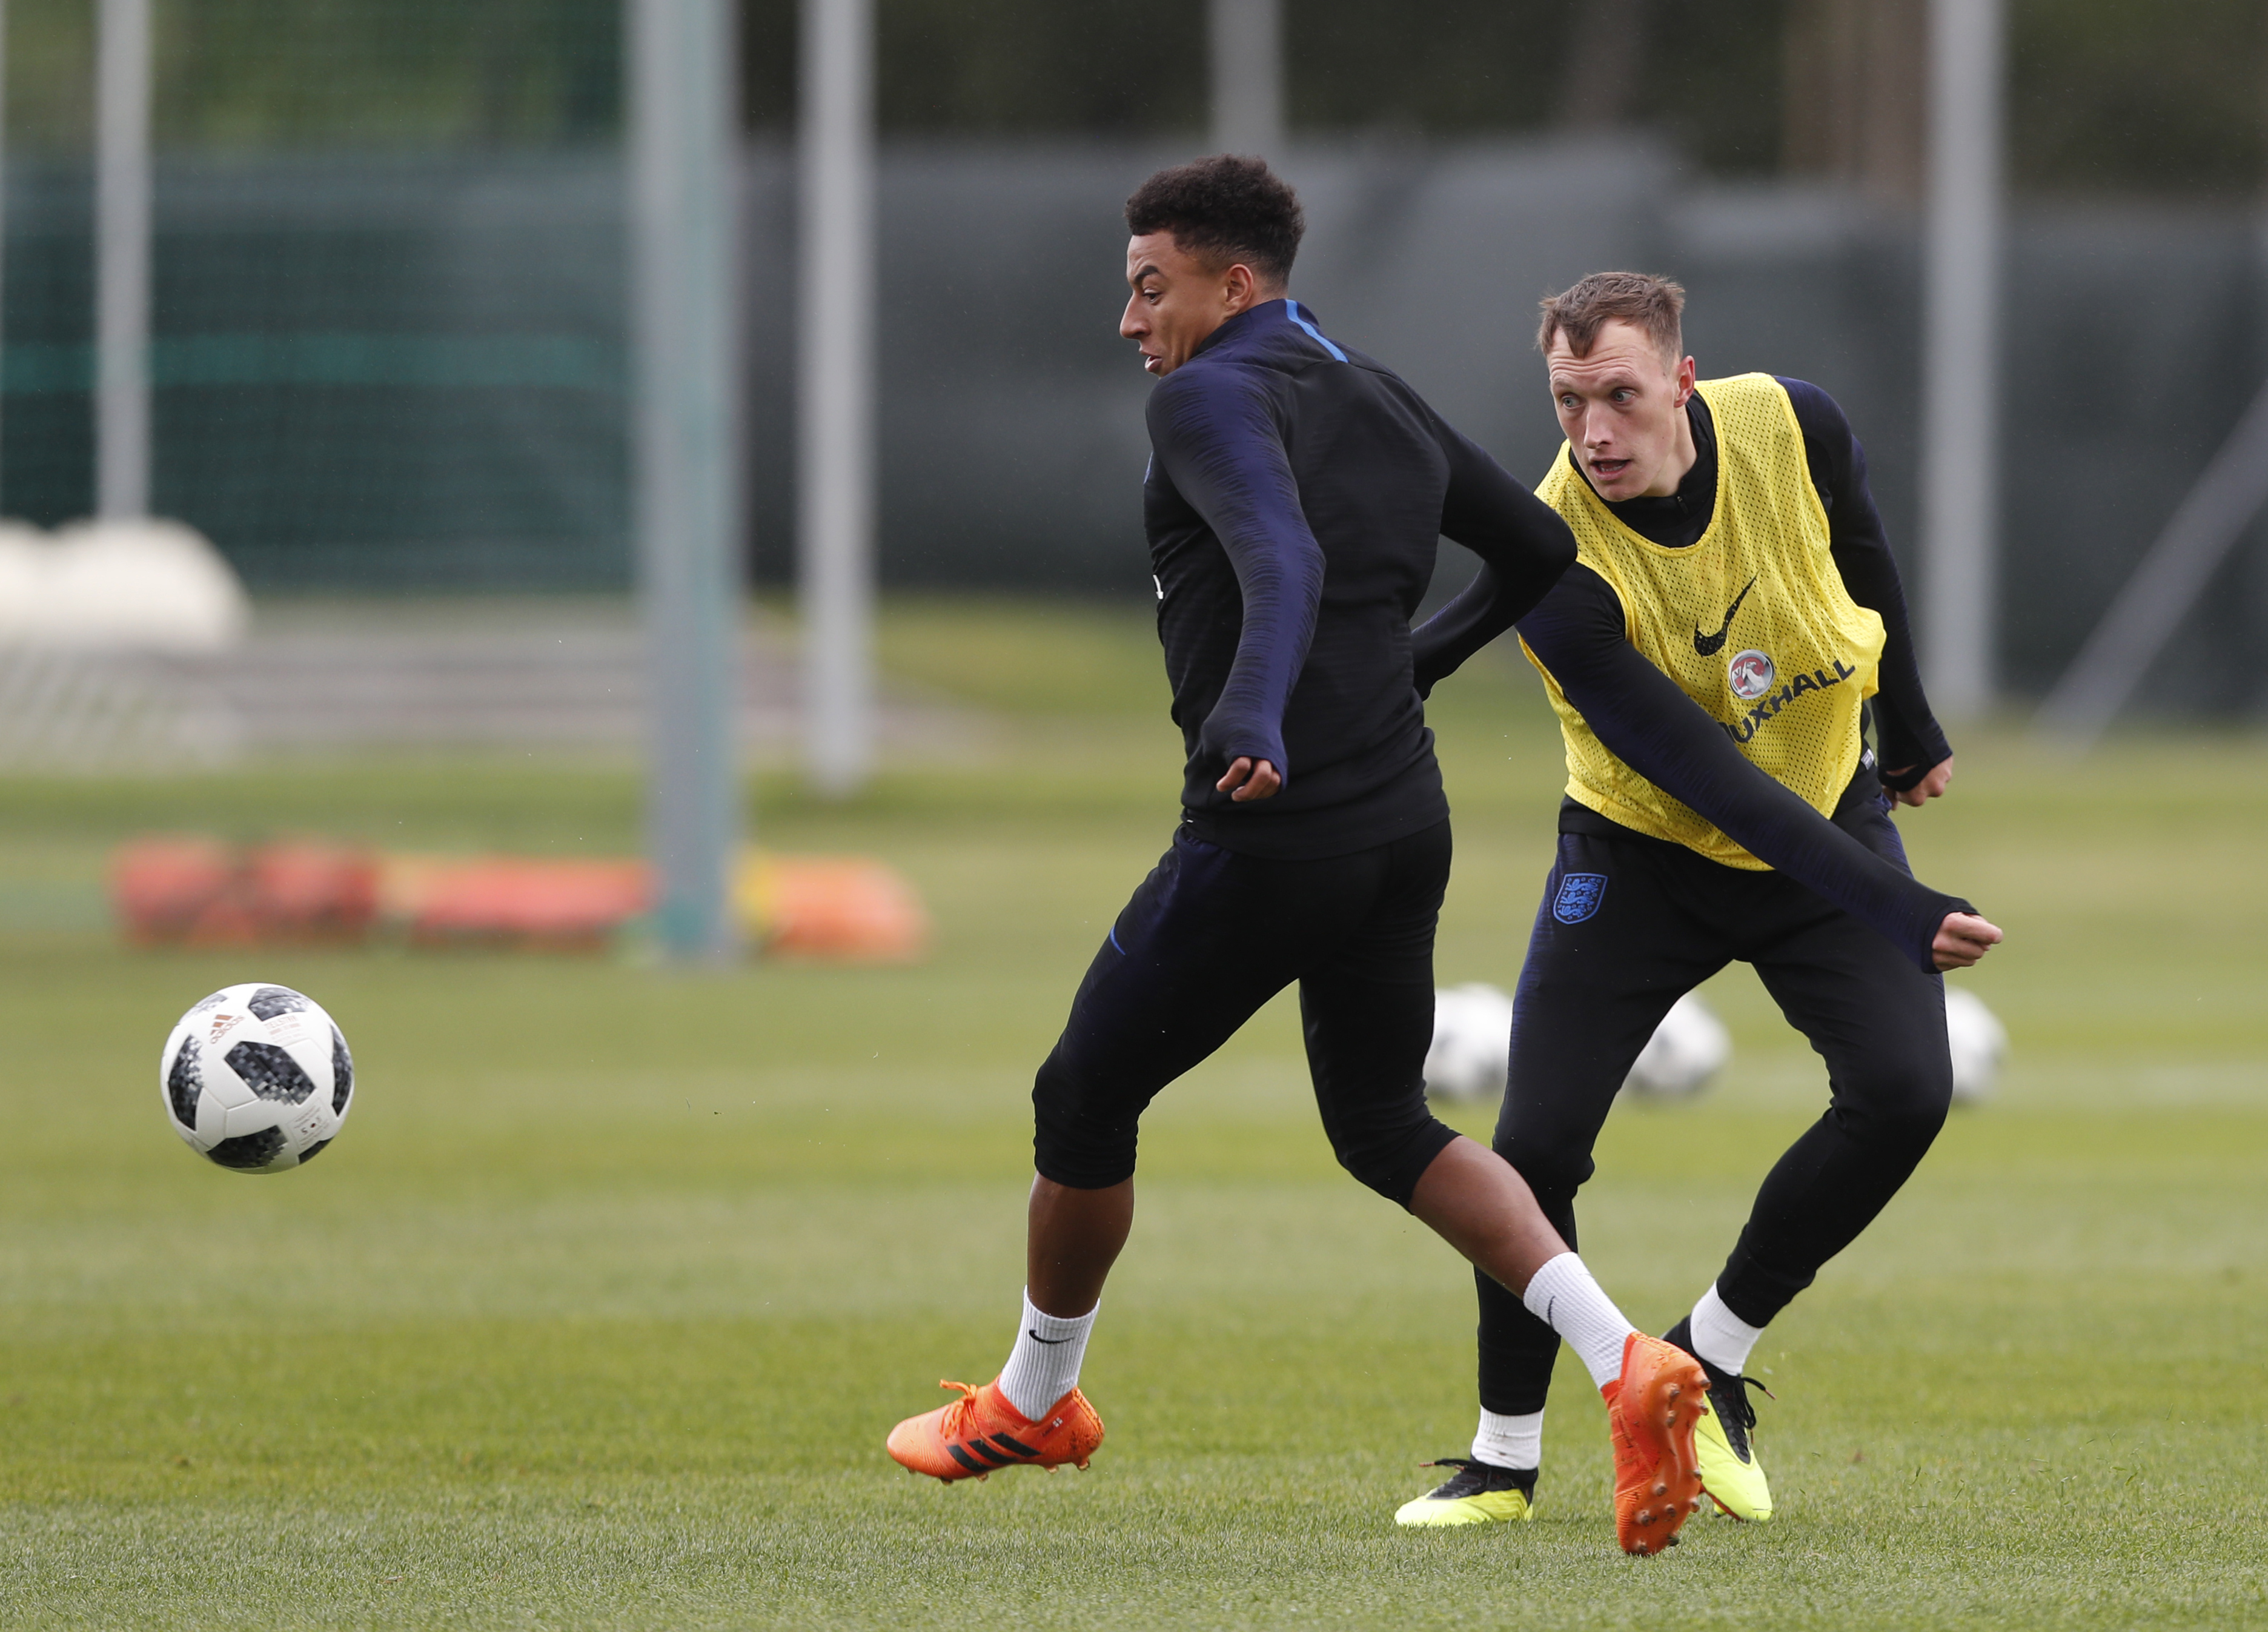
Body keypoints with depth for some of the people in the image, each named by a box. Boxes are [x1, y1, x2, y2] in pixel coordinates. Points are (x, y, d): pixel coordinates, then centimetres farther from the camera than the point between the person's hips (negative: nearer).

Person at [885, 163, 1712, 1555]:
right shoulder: (1385, 405, 14)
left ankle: (1034, 1401, 31)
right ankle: (1626, 1363, -2)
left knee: (1085, 1099, 13)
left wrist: (1252, 717, -45)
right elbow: (1542, 552, 23)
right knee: (1387, 1128, 19)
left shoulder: (1214, 398, -11)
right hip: (1408, 823, 8)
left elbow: (1284, 564, -29)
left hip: (1268, 837, -8)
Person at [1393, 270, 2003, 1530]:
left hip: (1831, 809, 3)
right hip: (1639, 853, -3)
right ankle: (1505, 1454, 7)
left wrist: (1911, 733, 18)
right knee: (1539, 1142, -15)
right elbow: (1706, 776, -33)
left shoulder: (1791, 431, -19)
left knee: (1903, 1092, -17)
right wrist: (1895, 910, -40)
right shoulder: (1554, 565, -29)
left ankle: (1709, 1360, 3)